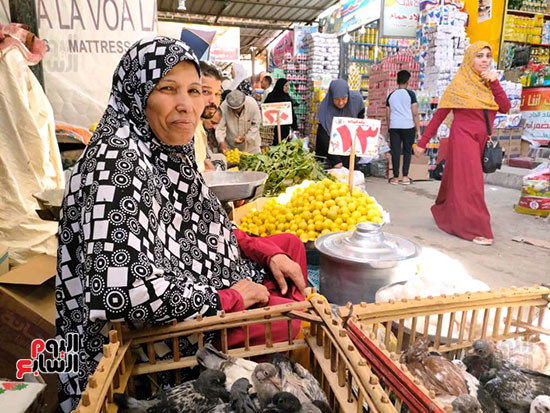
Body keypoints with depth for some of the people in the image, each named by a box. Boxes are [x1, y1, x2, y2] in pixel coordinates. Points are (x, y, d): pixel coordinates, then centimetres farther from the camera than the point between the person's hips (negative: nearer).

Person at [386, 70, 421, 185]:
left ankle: (395, 177, 4)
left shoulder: (391, 95, 11)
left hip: (394, 127, 2)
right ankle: (405, 177, 5)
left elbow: (388, 115, 12)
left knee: (395, 151, 3)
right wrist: (418, 130, 1)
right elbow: (415, 113, -3)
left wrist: (389, 129, 20)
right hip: (408, 126, -2)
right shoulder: (410, 94, 1)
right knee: (407, 151, 7)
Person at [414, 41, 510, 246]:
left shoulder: (488, 83, 13)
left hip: (481, 141, 6)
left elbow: (505, 108, 2)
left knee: (458, 181, 13)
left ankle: (444, 212, 30)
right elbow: (439, 115, -4)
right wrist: (423, 142, -8)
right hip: (463, 138, -6)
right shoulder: (459, 85, -2)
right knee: (469, 183, -9)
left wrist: (495, 83, -5)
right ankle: (476, 229, -4)